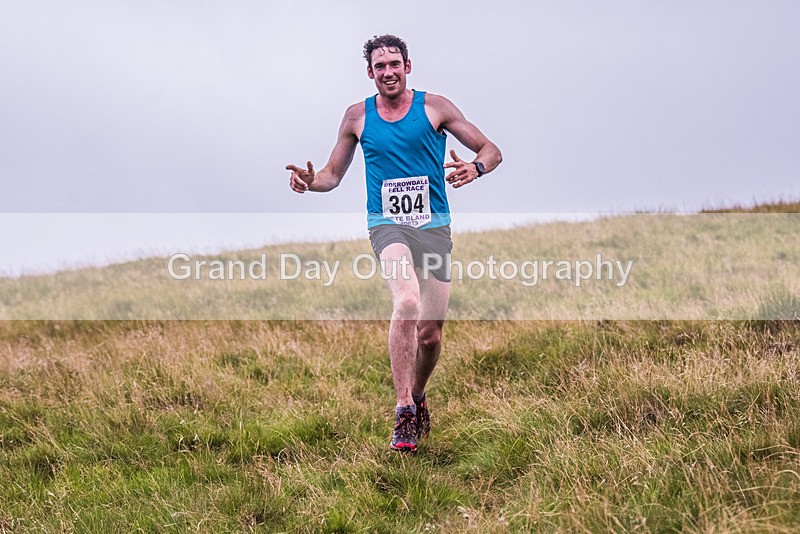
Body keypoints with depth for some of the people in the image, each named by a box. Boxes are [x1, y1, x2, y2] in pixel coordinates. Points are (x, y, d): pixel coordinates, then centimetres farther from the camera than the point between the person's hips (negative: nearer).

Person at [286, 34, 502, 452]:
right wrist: (310, 181, -5)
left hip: (434, 226, 1)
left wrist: (475, 168, -18)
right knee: (407, 302, -30)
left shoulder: (434, 107, 4)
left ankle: (417, 398, 34)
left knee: (429, 333, 4)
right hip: (387, 223, -1)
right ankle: (403, 412, -28)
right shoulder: (357, 116, 9)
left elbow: (491, 151, 5)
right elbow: (333, 174, 18)